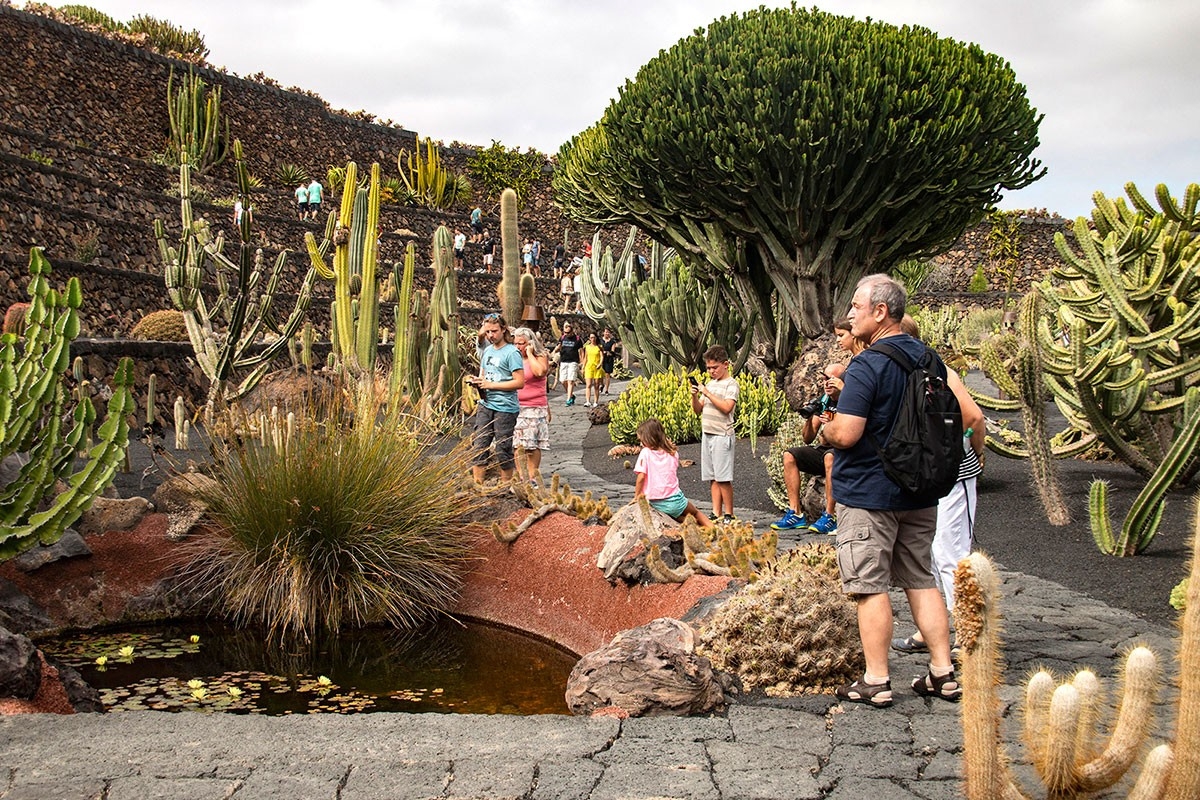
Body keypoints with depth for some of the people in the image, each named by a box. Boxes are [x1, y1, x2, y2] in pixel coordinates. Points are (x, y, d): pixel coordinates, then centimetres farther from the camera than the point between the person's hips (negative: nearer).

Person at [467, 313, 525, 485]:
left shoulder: (512, 352, -8)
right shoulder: (486, 351, 14)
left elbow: (519, 382, -15)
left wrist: (490, 385, -16)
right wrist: (476, 381, 1)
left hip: (505, 408, -7)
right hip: (485, 405, 7)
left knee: (503, 450, 2)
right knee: (479, 447, 2)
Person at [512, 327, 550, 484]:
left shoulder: (540, 358, -1)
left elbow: (540, 372, -24)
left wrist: (529, 353, -14)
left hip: (534, 408, -5)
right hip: (516, 407, 5)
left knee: (532, 446, -4)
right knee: (518, 445, 2)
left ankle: (532, 478, 2)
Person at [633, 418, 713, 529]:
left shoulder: (645, 453, -8)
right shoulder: (673, 453, 5)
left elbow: (641, 477, -12)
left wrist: (636, 496, -1)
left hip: (656, 503, -2)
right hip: (674, 499, 2)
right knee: (695, 512, 24)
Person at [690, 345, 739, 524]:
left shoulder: (731, 384, -6)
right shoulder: (710, 383, 15)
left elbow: (726, 407, -20)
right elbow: (698, 410, 14)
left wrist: (707, 393, -19)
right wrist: (695, 396, -4)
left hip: (722, 435, -7)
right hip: (707, 434, 7)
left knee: (723, 478, -7)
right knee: (712, 478, 7)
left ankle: (728, 515, 1)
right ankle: (716, 514, 10)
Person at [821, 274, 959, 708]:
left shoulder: (866, 366, -19)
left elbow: (847, 434, -25)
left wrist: (827, 427, -1)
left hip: (868, 492, -8)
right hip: (919, 491, 8)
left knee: (870, 586, 1)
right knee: (921, 580, 15)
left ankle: (876, 682, 6)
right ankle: (944, 673, 18)